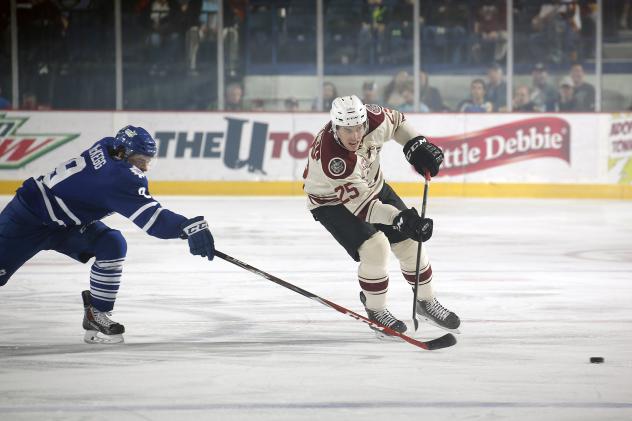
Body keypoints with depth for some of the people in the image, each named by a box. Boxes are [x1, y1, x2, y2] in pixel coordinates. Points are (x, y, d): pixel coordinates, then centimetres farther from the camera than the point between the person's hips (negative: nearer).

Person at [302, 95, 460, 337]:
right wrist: (400, 219, -47)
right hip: (332, 202, -6)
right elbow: (360, 203, -39)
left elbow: (396, 122, 0)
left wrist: (417, 146, -11)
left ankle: (426, 301, 25)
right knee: (375, 248, -23)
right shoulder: (331, 158, -42)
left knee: (409, 242, 5)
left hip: (372, 185, 6)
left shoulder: (372, 118, -26)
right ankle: (375, 311, -2)